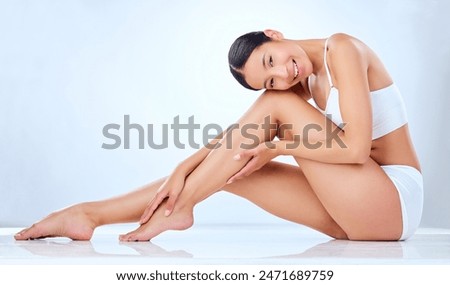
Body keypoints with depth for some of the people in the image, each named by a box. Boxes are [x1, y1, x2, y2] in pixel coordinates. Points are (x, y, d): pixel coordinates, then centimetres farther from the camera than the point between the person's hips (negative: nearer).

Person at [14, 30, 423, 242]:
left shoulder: (341, 50, -13)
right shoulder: (305, 84, 10)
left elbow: (356, 146, -23)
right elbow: (242, 132, 4)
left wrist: (277, 146, -16)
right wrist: (186, 167, -9)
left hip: (396, 201, -7)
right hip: (357, 209, 7)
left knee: (277, 105, -16)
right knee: (231, 165, -3)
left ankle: (177, 208, -9)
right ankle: (90, 216, -1)